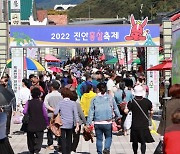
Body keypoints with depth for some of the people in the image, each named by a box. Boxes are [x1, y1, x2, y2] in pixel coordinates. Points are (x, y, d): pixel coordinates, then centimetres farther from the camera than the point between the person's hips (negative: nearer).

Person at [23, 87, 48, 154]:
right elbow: (45, 114, -7)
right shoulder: (41, 103, -9)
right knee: (39, 138, 3)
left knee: (30, 138, 17)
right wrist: (47, 123, 5)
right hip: (40, 125, -2)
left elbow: (24, 112, -11)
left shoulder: (28, 102, -6)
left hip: (30, 124, 2)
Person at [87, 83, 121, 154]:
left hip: (97, 123, 1)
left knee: (99, 139, 13)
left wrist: (88, 123, 3)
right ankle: (106, 148, -8)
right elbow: (115, 109, 8)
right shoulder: (110, 98, -1)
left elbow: (91, 112, -1)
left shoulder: (94, 99, -1)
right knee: (108, 137, 15)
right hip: (108, 122, -1)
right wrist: (119, 116, 24)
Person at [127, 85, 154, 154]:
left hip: (135, 125, 0)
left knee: (135, 142, 16)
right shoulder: (147, 101, -3)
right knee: (143, 142, 3)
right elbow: (151, 112, 5)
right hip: (144, 125, 0)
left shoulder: (131, 102, -7)